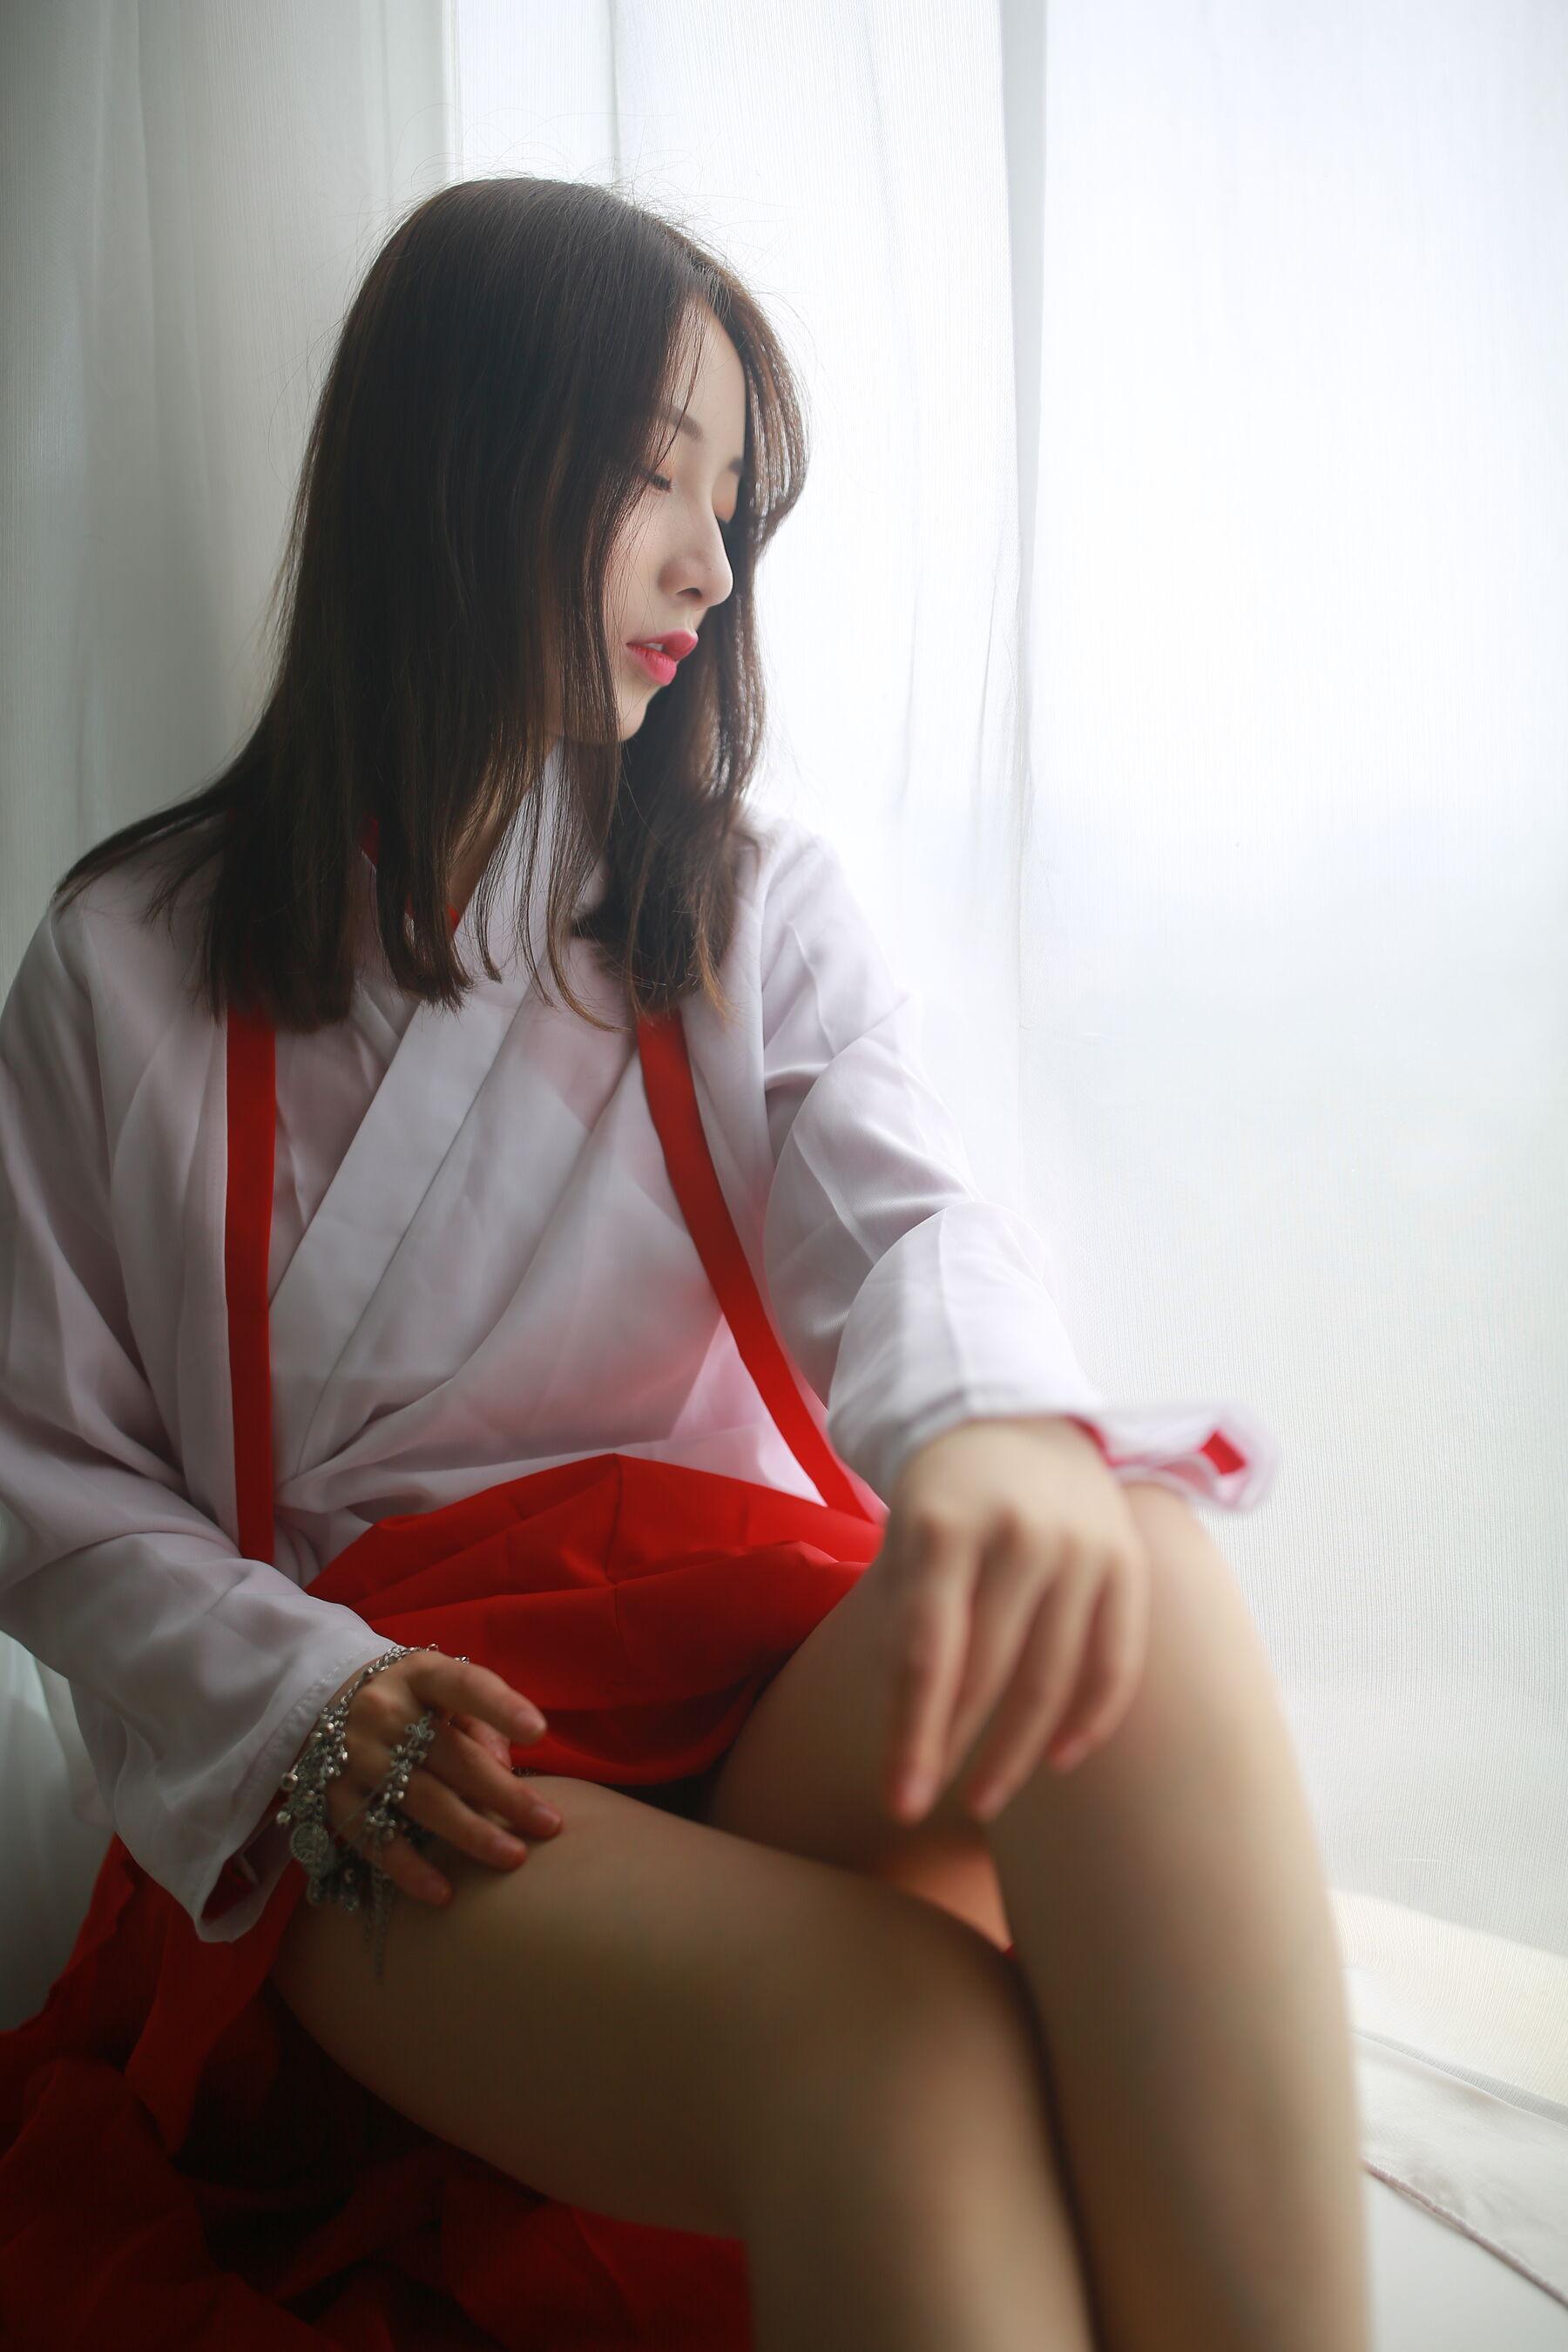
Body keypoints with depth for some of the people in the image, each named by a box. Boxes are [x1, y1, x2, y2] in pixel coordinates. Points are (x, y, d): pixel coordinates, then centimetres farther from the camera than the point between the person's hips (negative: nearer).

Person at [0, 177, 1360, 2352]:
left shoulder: (757, 909, 13)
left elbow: (909, 1228, -7)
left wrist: (1005, 1437, -34)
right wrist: (305, 1704, -14)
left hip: (767, 1680, 3)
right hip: (380, 1787, -2)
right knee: (901, 2049, -37)